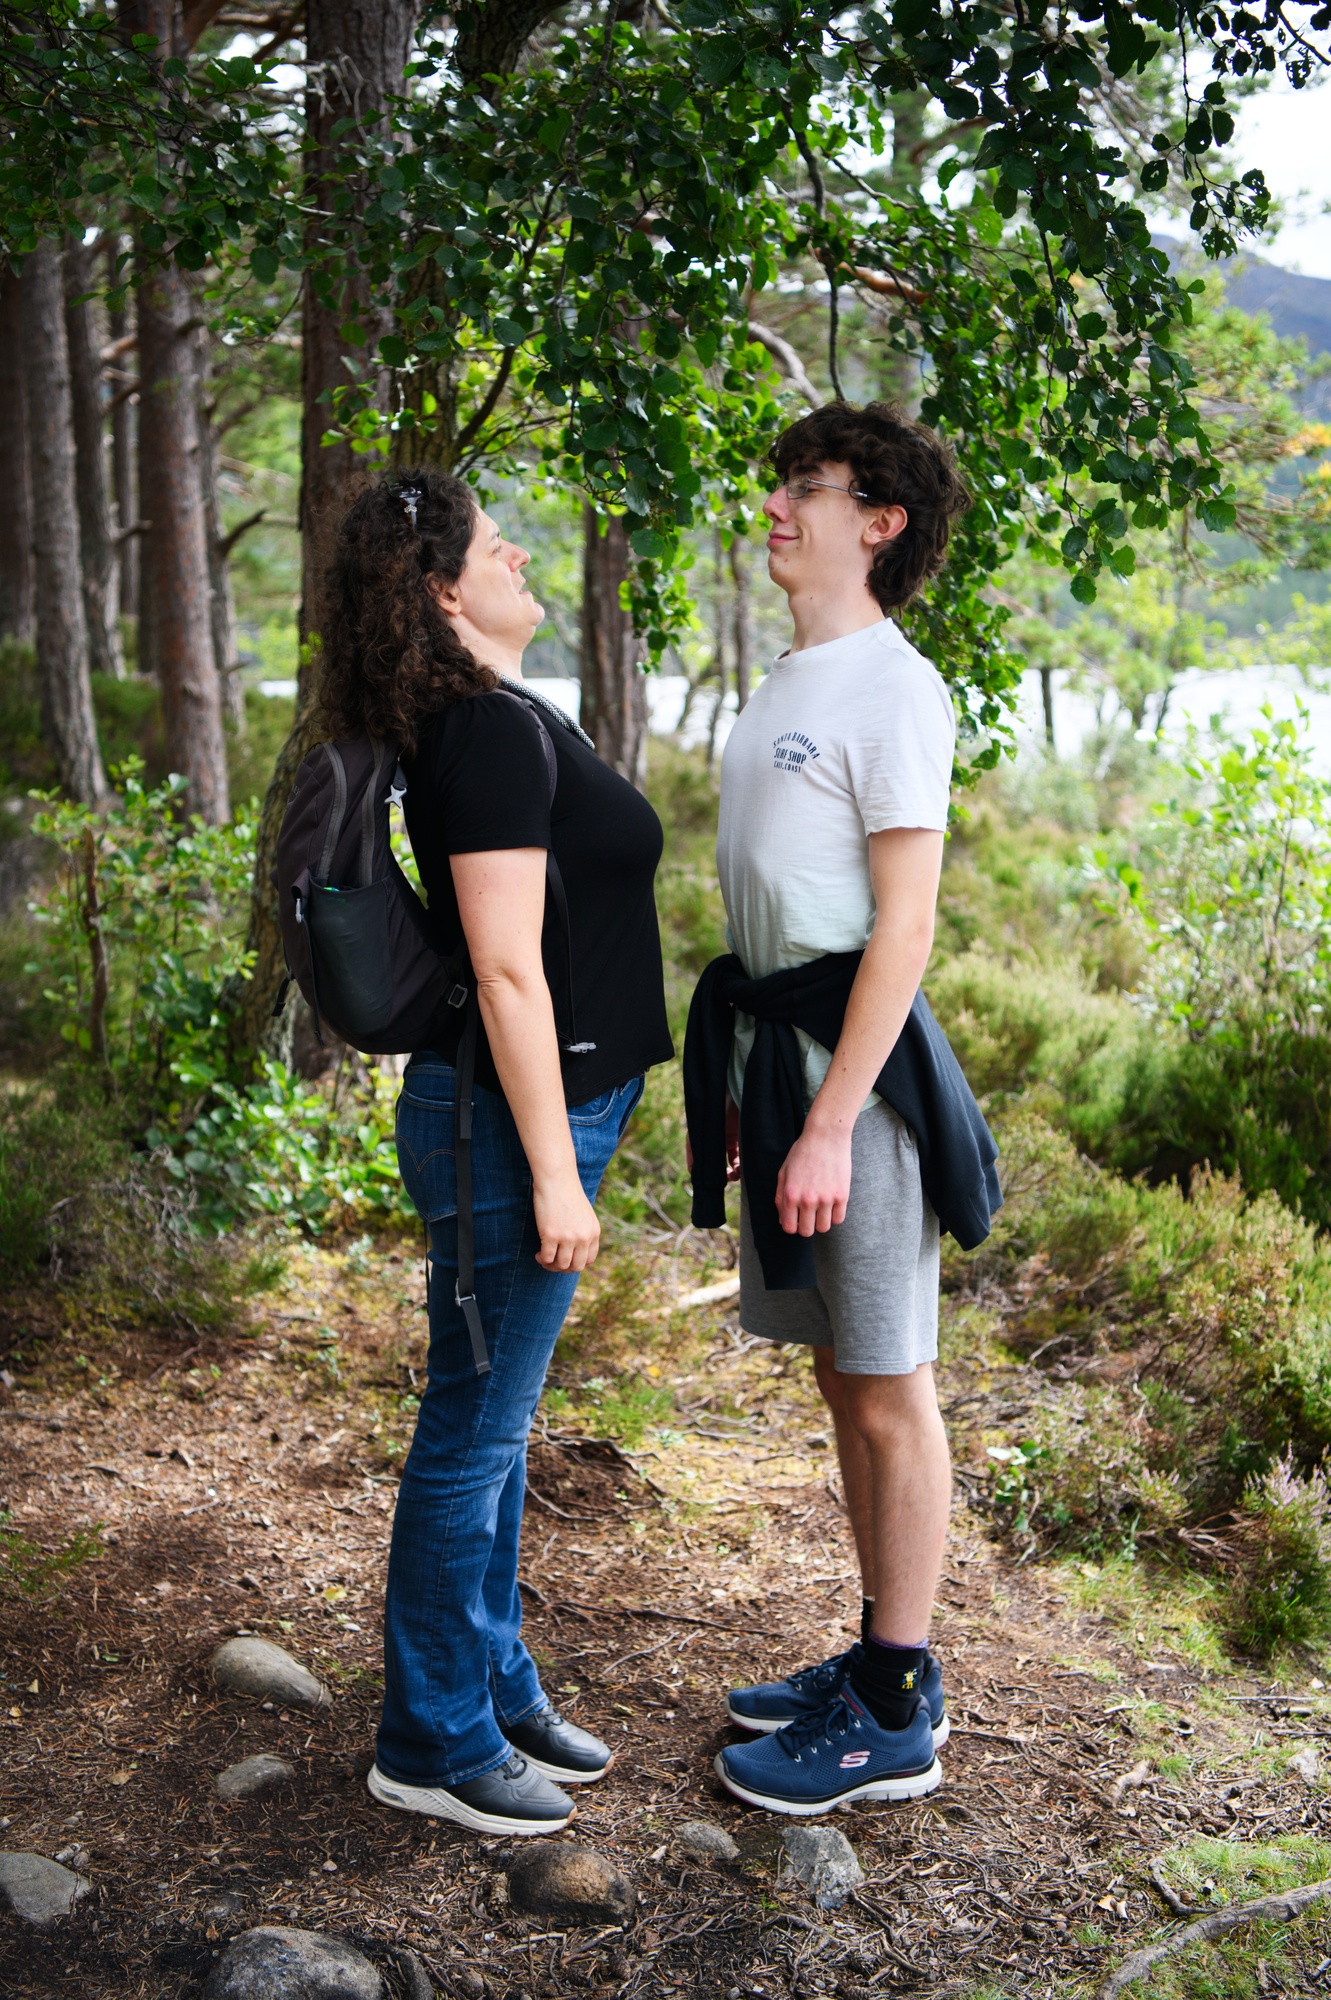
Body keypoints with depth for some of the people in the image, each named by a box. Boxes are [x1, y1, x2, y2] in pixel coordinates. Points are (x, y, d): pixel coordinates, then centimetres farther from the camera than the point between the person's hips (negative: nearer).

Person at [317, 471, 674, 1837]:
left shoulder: (488, 724, 13)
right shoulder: (495, 729, -18)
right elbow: (508, 970, -22)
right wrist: (553, 1173, -20)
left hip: (529, 1108, 10)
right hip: (510, 1121, -10)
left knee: (495, 1422, 18)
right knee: (475, 1433, 2)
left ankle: (494, 1687, 33)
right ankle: (433, 1743, 17)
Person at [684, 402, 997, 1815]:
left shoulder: (892, 691, -12)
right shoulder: (787, 687, 16)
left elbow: (903, 928, -17)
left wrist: (831, 1124, -21)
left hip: (853, 1058, -9)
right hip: (773, 1043, 9)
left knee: (889, 1389, 1)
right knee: (841, 1374, 16)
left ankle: (898, 1717, 13)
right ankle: (879, 1659, 30)